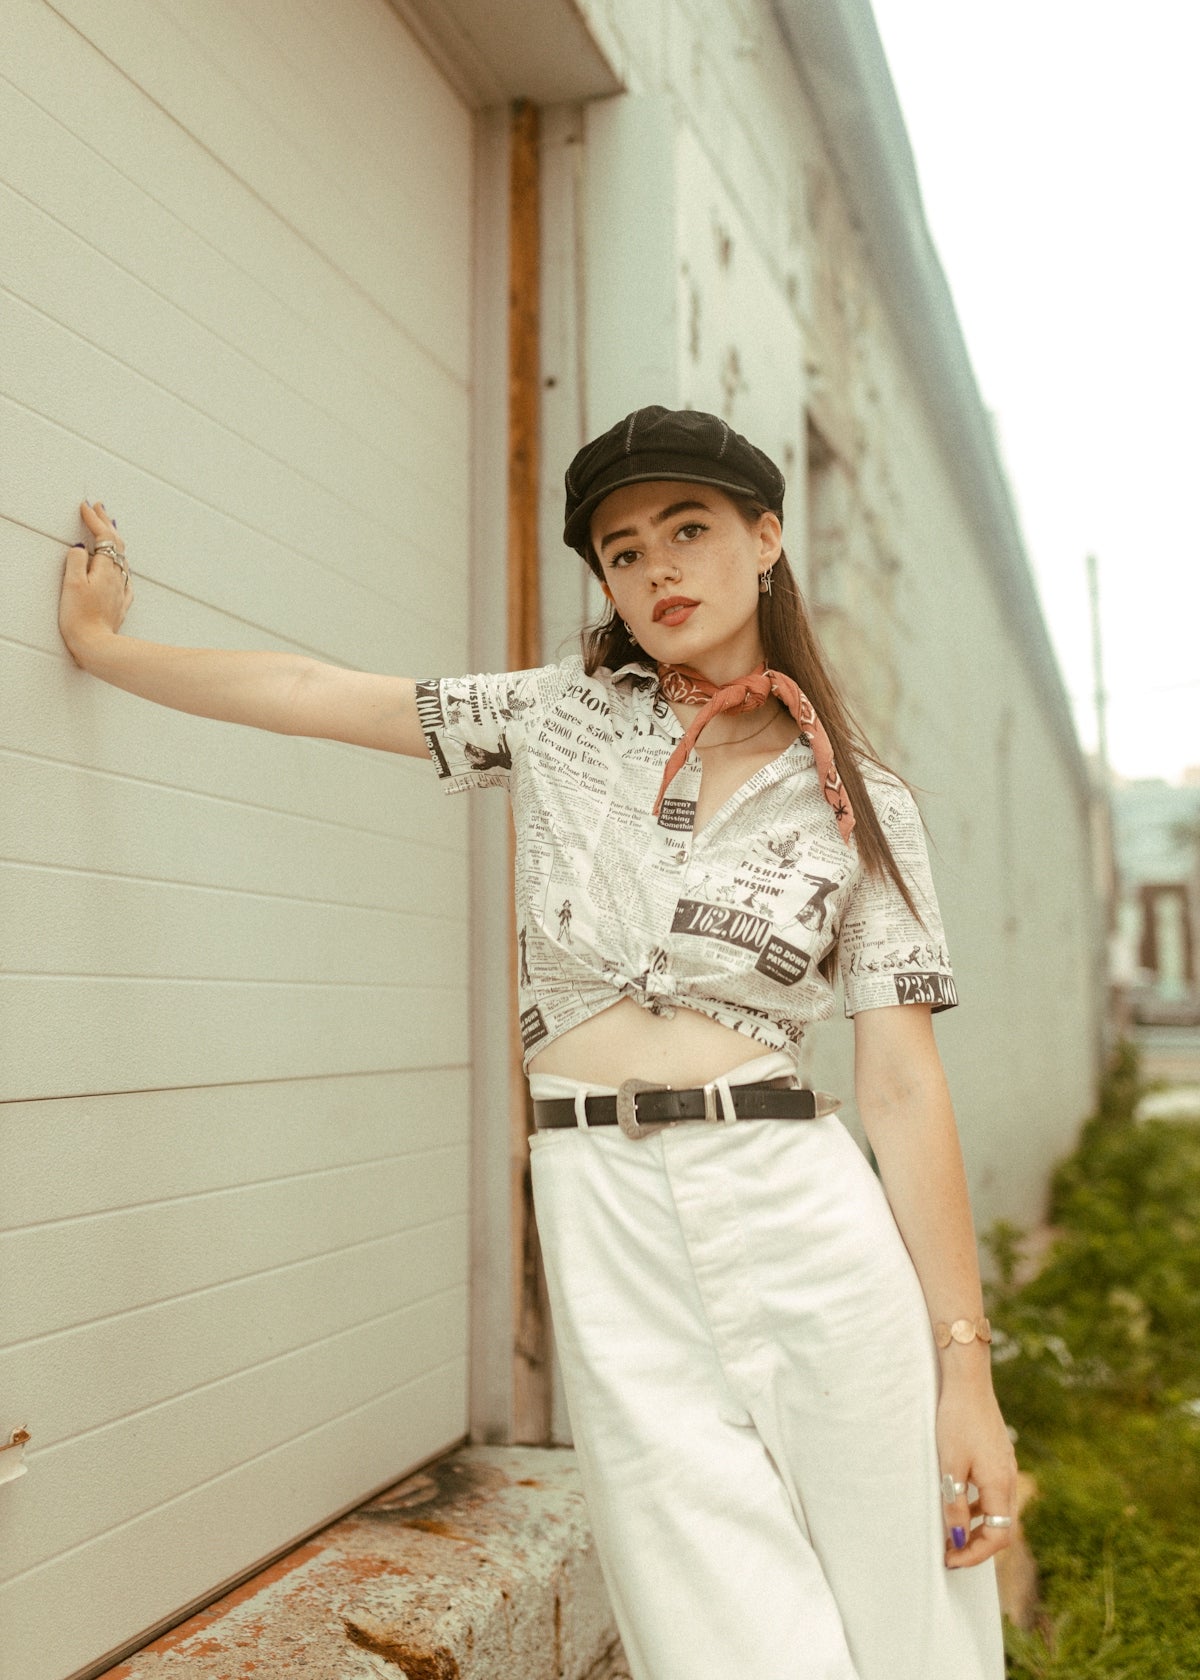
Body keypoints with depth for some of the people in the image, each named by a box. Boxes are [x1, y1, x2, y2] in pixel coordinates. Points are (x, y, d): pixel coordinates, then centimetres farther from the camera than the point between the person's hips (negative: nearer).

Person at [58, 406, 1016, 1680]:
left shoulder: (862, 803, 4)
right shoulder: (563, 715, 9)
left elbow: (903, 1084, -1)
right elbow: (313, 695, 14)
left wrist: (964, 1364, -3)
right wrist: (104, 646, 20)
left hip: (801, 1215, 0)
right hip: (605, 1221, 0)